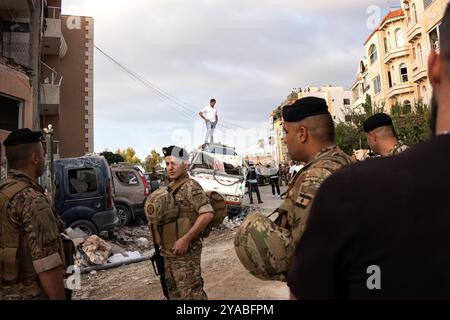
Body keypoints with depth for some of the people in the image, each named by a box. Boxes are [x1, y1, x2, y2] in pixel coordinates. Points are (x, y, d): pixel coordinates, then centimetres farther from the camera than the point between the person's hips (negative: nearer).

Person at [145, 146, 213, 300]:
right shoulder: (170, 188, 11)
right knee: (173, 291, 20)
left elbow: (207, 214, -26)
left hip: (185, 251, -9)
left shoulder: (190, 187, -16)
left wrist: (185, 239, -25)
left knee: (190, 293, -3)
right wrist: (156, 213, 4)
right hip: (169, 251, 9)